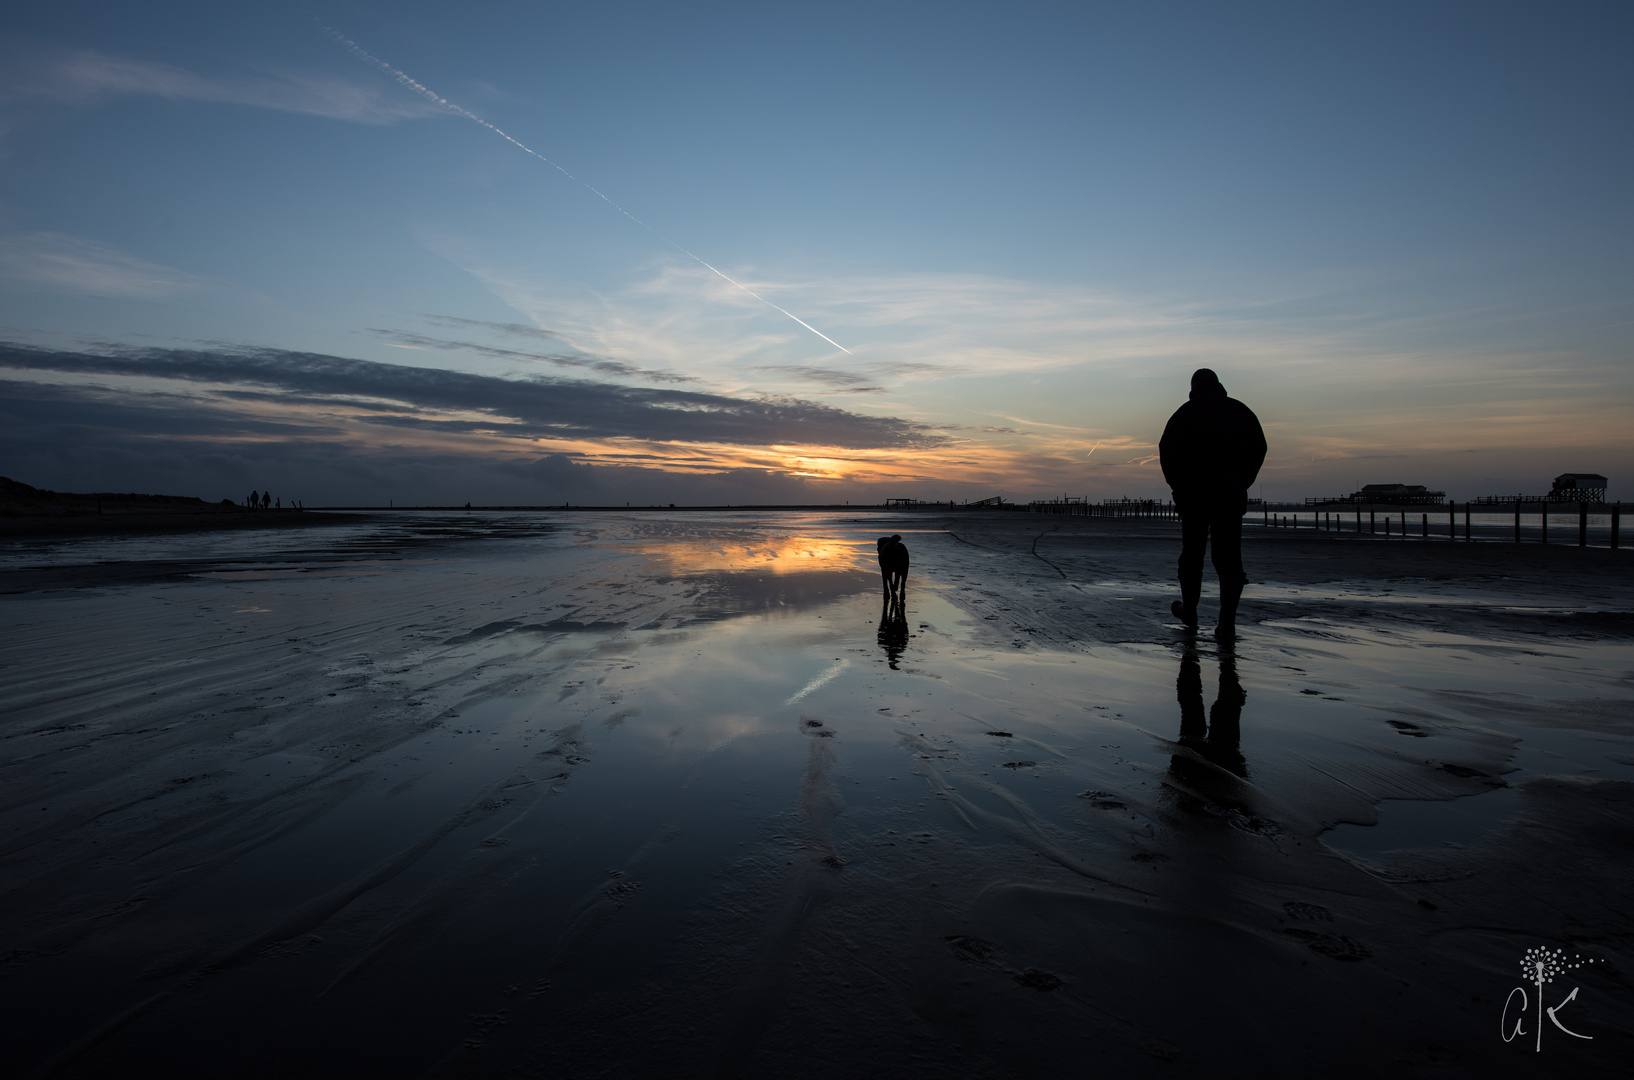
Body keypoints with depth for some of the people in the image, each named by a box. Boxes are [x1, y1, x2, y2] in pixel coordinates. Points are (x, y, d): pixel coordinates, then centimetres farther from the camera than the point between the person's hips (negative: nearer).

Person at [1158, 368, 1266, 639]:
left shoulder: (1185, 413, 3)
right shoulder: (1240, 411, 10)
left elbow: (1167, 450, -4)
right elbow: (1258, 449, 8)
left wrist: (1178, 487, 3)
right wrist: (1241, 484, 12)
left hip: (1194, 494, -1)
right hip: (1231, 495, 1)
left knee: (1192, 553, 14)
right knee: (1229, 557, 1)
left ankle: (1189, 610, 27)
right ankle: (1227, 621, -10)